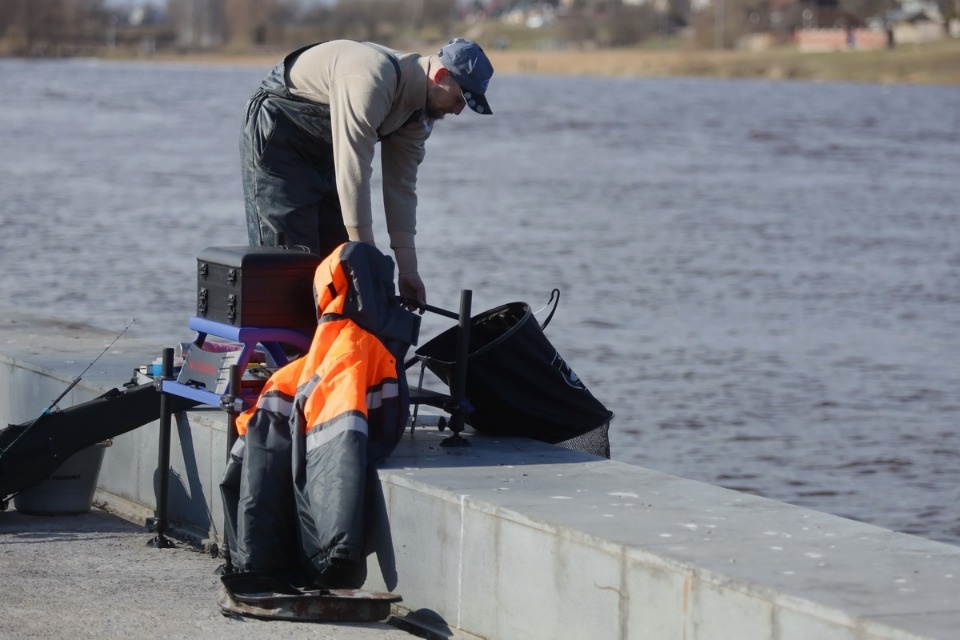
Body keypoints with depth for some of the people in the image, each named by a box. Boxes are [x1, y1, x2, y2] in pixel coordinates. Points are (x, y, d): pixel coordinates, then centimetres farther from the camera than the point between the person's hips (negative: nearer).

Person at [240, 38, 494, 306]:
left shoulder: (419, 114, -3)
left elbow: (401, 186, 0)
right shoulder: (371, 81, -33)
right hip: (278, 139, -9)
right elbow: (353, 173, -35)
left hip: (325, 148, 9)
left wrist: (408, 270, -4)